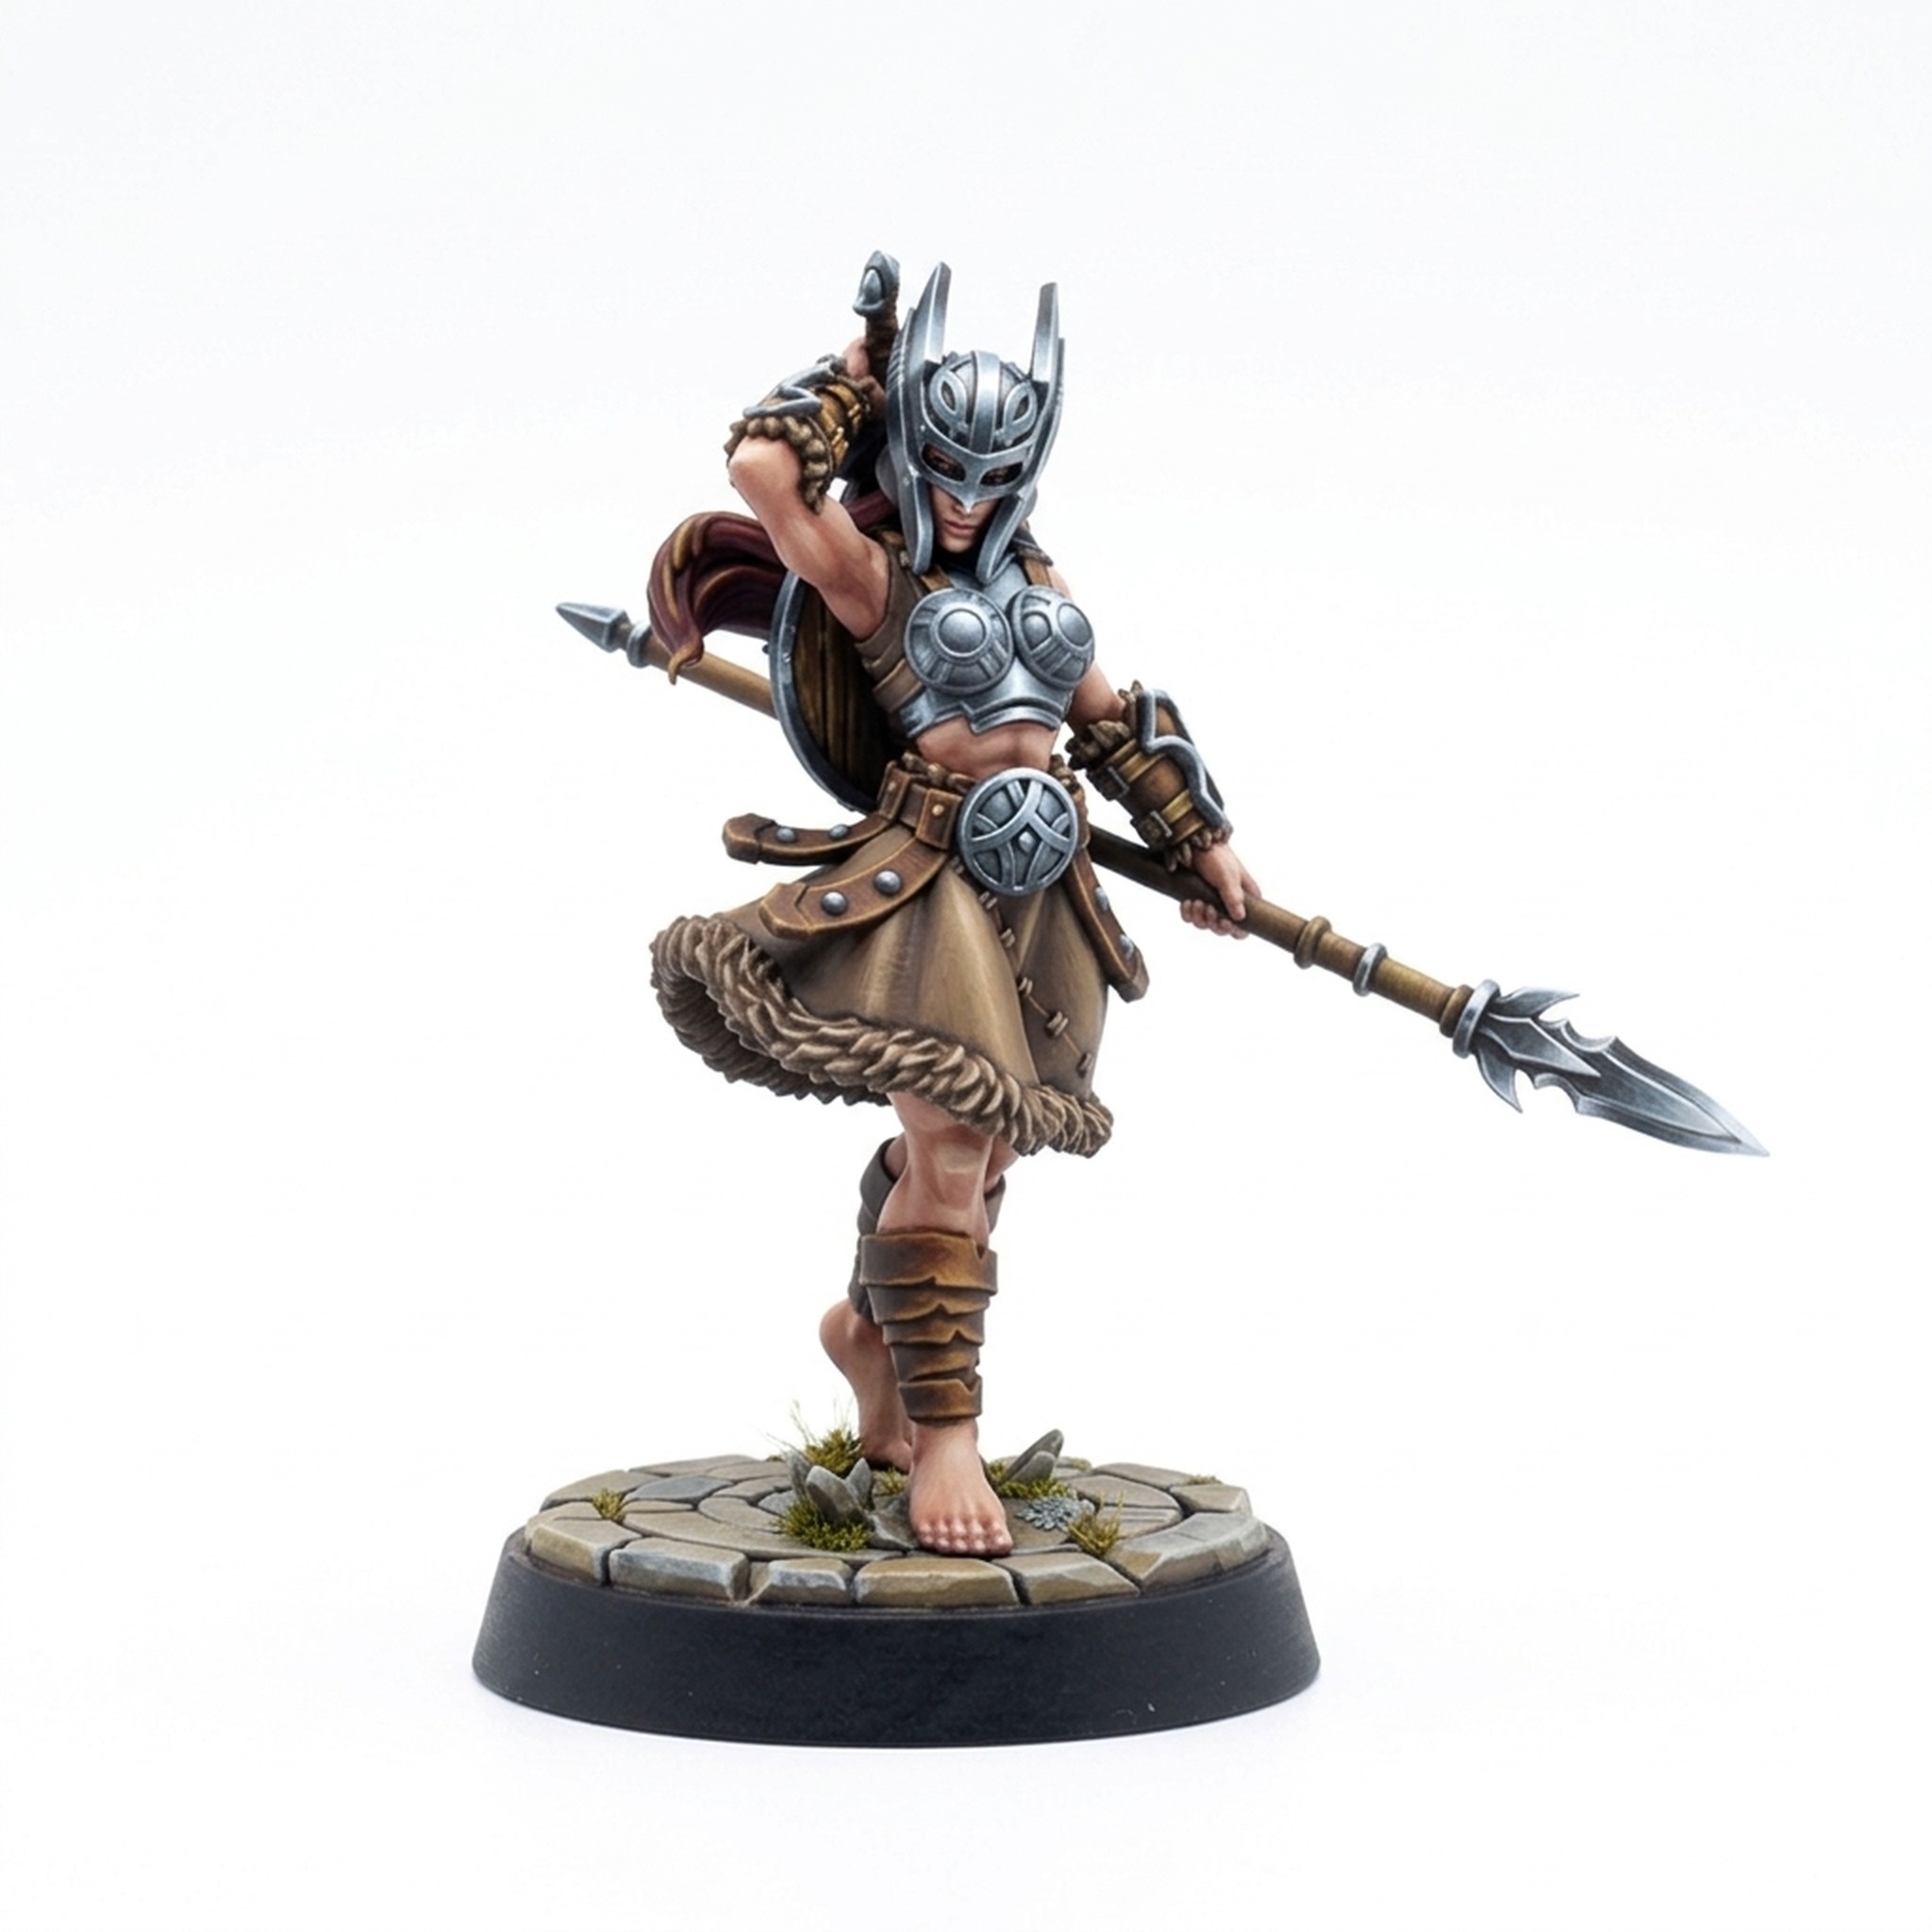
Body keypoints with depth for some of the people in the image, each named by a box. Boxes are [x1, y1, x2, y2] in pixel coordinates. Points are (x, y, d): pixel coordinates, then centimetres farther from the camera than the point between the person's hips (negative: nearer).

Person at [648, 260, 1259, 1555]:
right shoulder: (871, 573, -3)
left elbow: (1114, 721, 22)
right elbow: (764, 470, -19)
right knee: (947, 1146, -16)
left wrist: (1202, 840, 24)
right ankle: (941, 1439, -10)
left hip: (1048, 884, 7)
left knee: (984, 1153, 16)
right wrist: (858, 378, -2)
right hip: (929, 876, -7)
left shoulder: (1036, 576, 16)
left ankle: (872, 1329, 40)